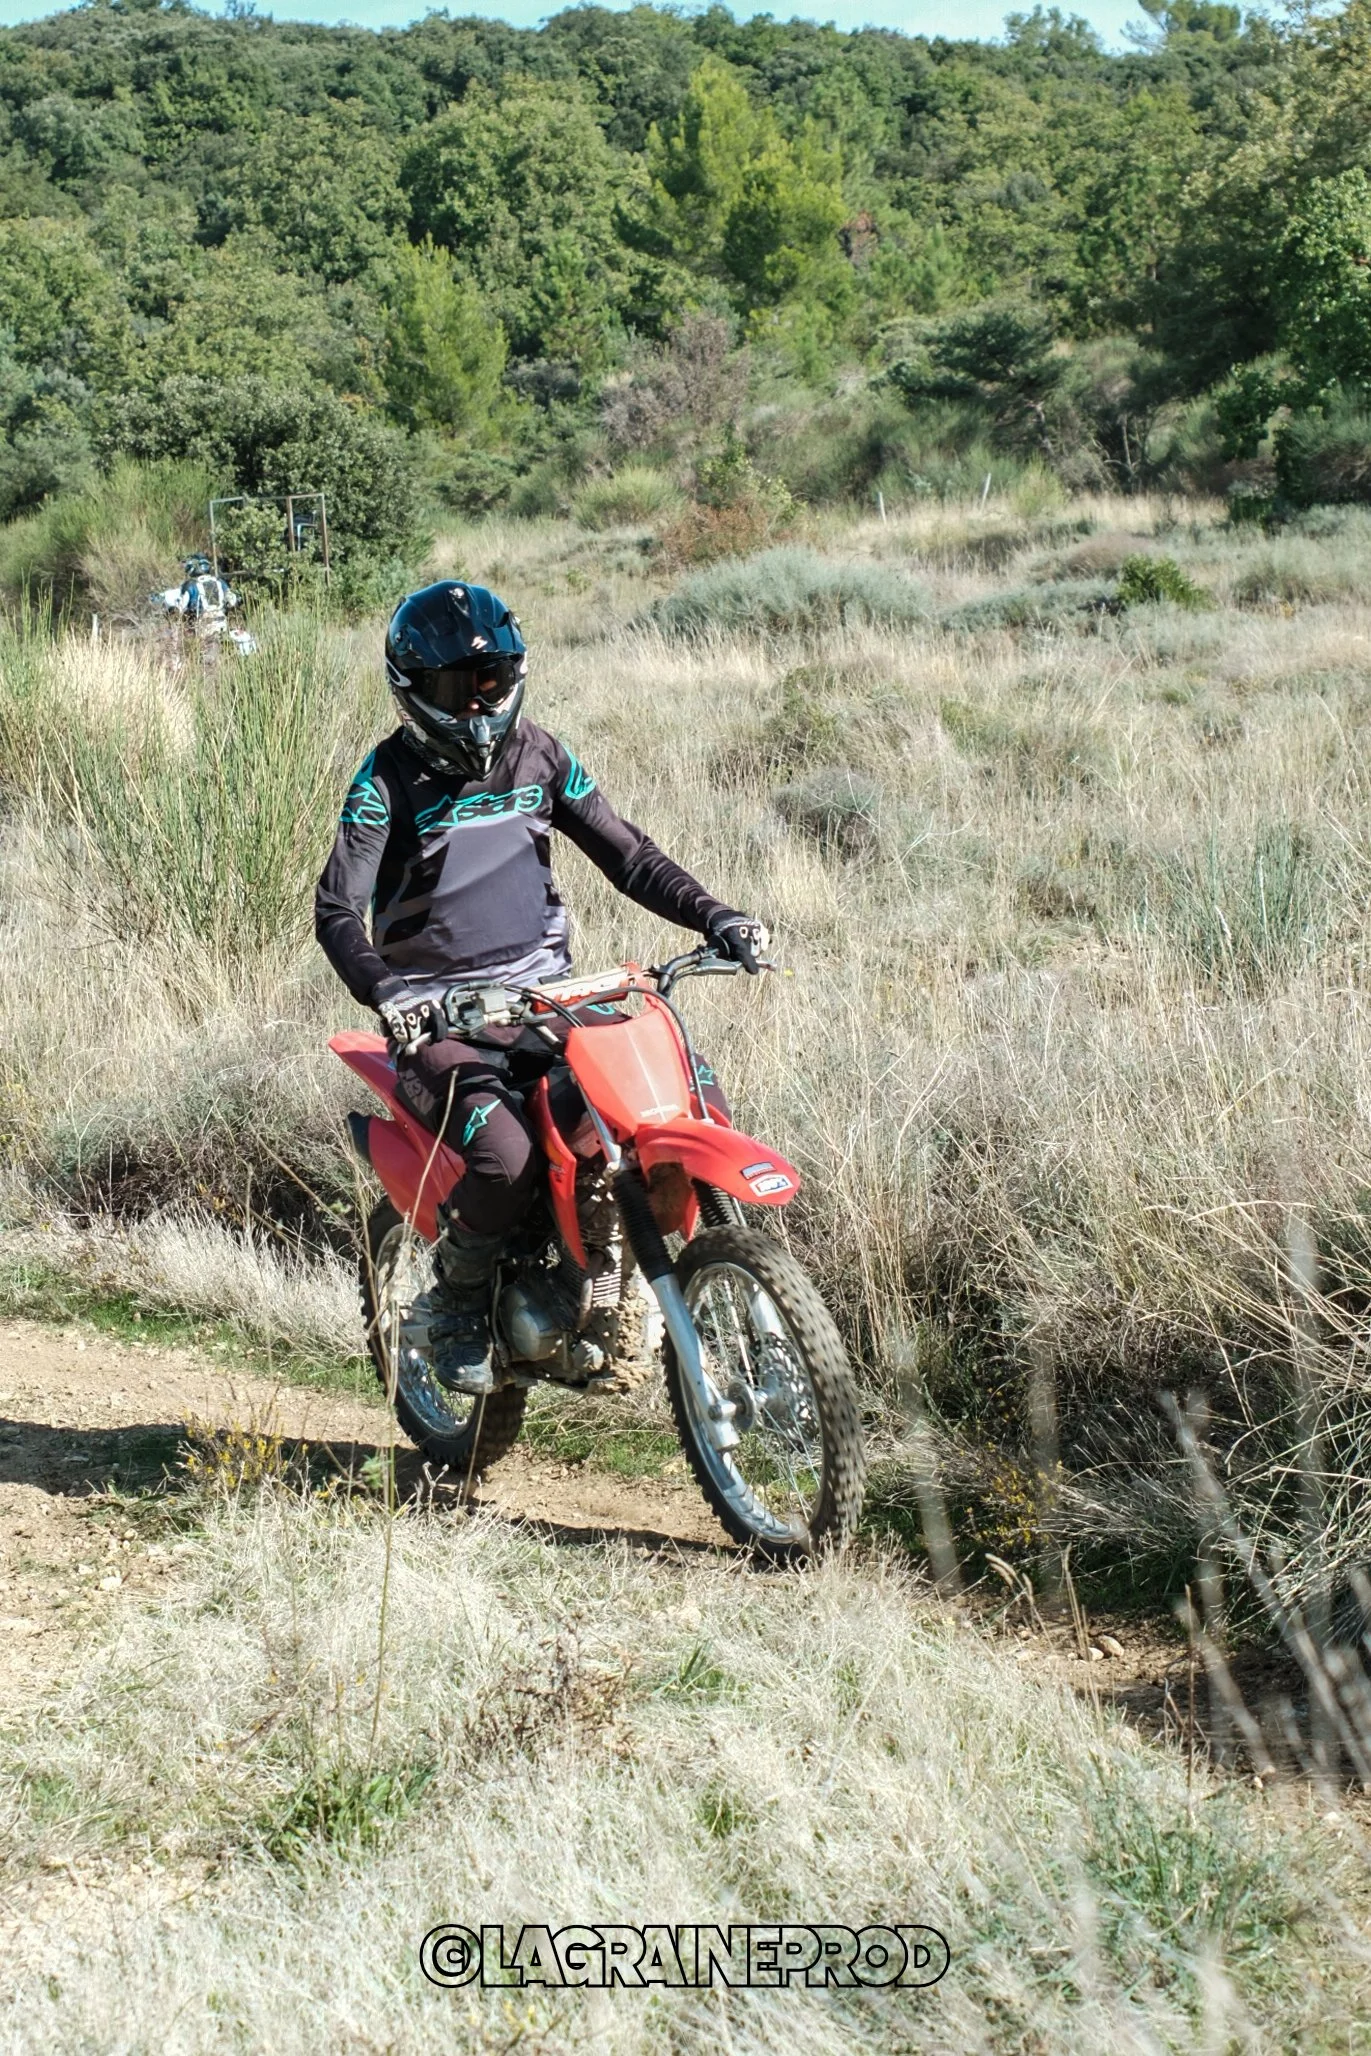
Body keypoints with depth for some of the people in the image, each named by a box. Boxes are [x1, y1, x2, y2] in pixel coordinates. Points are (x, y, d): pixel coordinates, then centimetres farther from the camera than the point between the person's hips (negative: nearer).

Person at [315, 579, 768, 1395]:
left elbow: (625, 853, 11)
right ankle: (456, 1303, -1)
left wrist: (715, 916, -4)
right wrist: (384, 991, -35)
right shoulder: (391, 777, -7)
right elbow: (338, 908, -15)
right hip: (439, 1013, -5)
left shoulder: (538, 754, 8)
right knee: (507, 1157, -32)